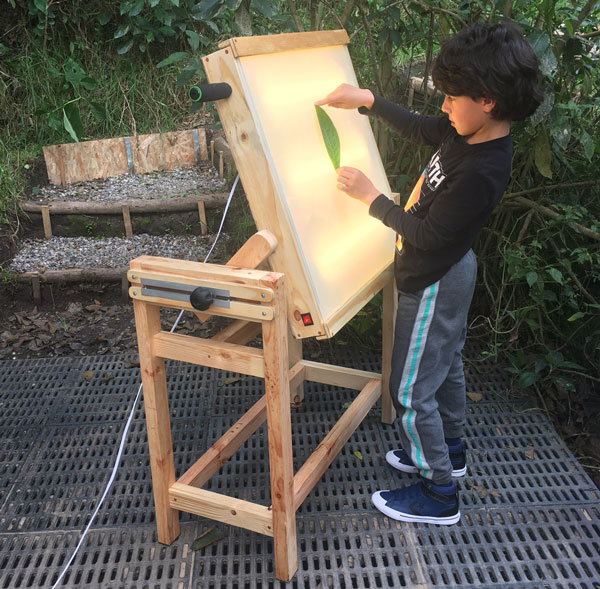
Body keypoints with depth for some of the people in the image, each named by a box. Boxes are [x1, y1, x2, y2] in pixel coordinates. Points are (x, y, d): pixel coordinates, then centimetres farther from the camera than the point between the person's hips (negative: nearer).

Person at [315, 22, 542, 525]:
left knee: (412, 389, 2)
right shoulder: (470, 133, -6)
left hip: (435, 284, -10)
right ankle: (449, 450, 47)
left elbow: (427, 235, -26)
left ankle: (438, 494, 18)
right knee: (446, 364, 25)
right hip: (448, 273, 10)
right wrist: (368, 100, 4)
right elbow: (418, 129, 12)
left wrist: (371, 196, -19)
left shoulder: (481, 172, -33)